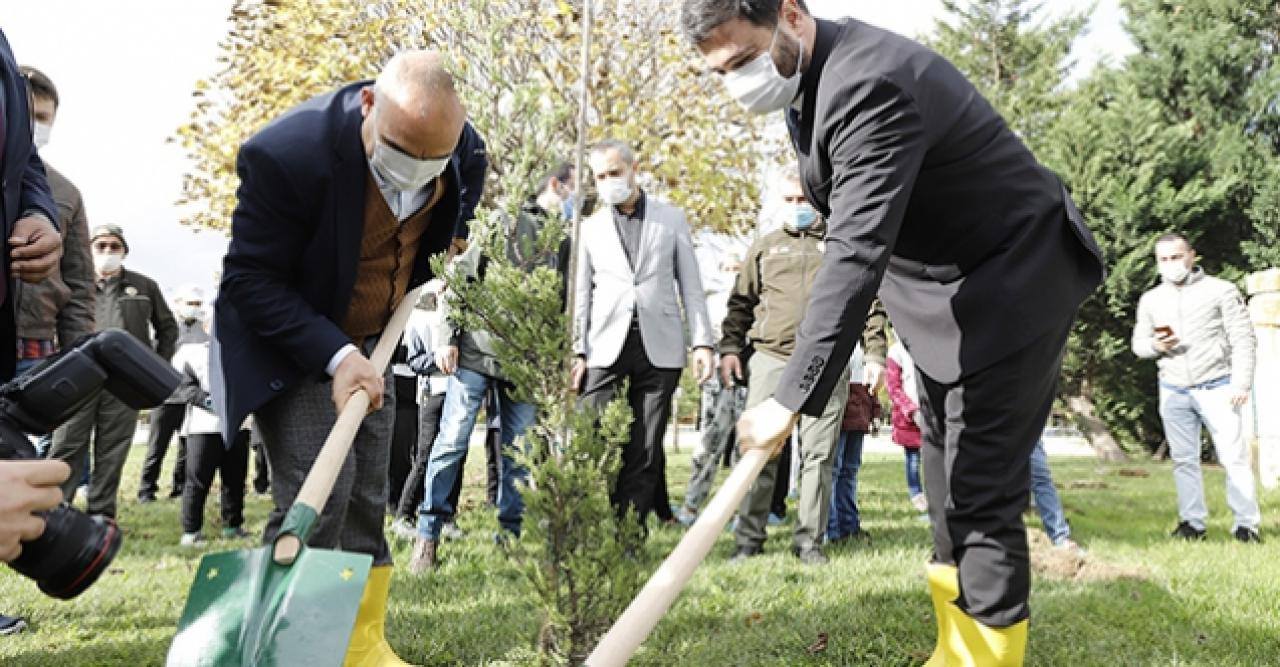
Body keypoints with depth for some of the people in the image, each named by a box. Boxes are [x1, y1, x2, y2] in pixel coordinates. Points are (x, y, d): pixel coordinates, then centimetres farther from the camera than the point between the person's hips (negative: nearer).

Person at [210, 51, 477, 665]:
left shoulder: (459, 143, -14)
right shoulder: (288, 153, -32)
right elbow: (249, 280, -24)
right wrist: (335, 355, -30)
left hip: (369, 341, 5)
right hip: (285, 345, -5)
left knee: (366, 499, 8)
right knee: (317, 494, -14)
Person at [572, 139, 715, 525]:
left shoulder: (671, 219, 11)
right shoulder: (591, 228, 13)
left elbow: (690, 285, 8)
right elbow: (581, 294, 10)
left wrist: (702, 342, -1)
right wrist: (577, 351, 0)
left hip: (659, 347, 0)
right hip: (606, 347, 0)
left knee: (646, 452, 2)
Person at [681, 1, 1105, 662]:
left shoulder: (869, 84, -30)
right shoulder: (811, 78, 1)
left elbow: (856, 253, -37)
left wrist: (792, 397, -39)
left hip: (1013, 282, -10)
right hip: (942, 285, 10)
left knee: (978, 486, -11)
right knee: (945, 471, 15)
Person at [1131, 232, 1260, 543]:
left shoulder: (1220, 290, -2)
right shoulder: (1150, 300, 9)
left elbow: (1243, 340, -4)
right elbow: (1138, 343, 13)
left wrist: (1241, 383, -13)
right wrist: (1154, 345, -11)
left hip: (1216, 387, -4)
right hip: (1173, 392, 4)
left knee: (1234, 457, -3)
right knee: (1183, 459, 7)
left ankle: (1246, 524, 3)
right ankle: (1192, 522, 14)